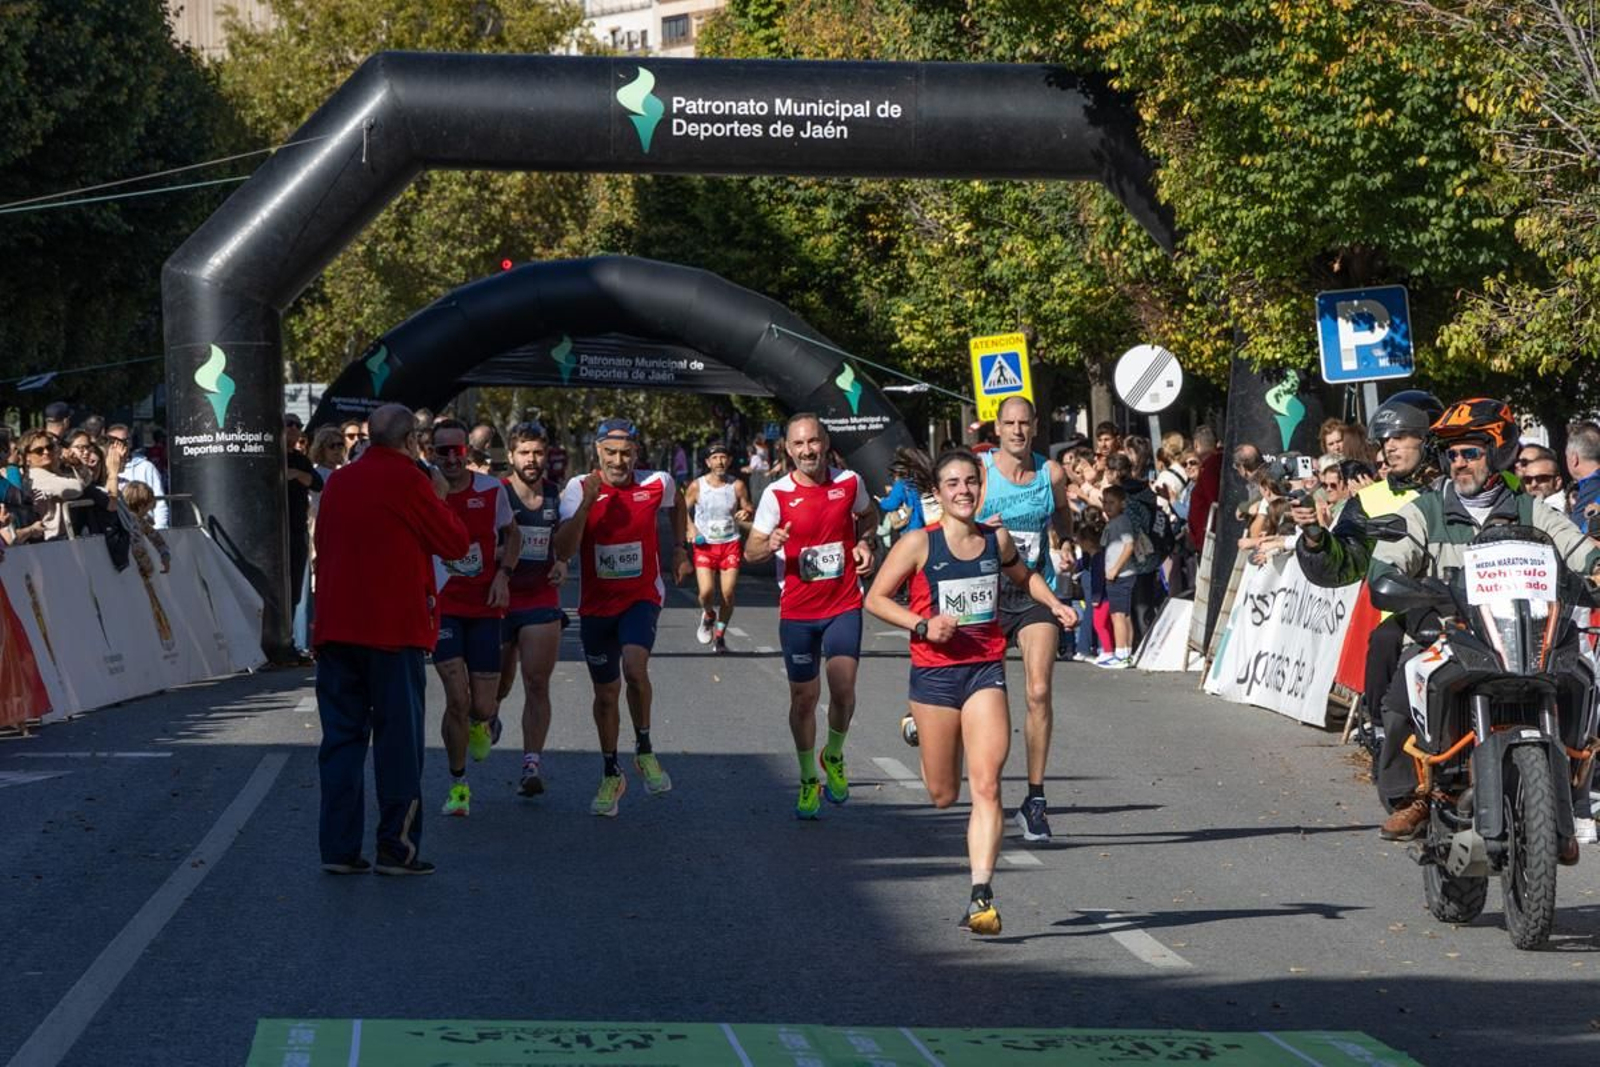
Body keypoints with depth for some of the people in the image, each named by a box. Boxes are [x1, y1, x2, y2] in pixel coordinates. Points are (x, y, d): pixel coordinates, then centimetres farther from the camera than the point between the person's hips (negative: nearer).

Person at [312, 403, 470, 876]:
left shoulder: (339, 480, 11)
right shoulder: (408, 481, -8)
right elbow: (455, 543, -4)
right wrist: (439, 499, 12)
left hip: (336, 626, 6)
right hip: (393, 627, -6)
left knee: (341, 735, 8)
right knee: (398, 738, 1)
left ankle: (338, 847, 6)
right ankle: (397, 846, 1)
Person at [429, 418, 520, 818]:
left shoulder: (491, 490, -1)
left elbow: (511, 534, 14)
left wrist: (503, 575, -1)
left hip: (484, 608, 2)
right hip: (442, 607, -1)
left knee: (483, 707, -2)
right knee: (457, 699, -15)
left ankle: (483, 722, 40)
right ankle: (458, 785, 4)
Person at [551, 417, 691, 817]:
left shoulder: (656, 484, -5)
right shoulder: (579, 488, -9)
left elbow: (677, 502, 21)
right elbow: (563, 551, -20)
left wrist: (680, 549, 14)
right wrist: (587, 503, -29)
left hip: (642, 597, -1)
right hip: (596, 604, 1)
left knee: (635, 666, -28)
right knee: (605, 693, 11)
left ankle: (644, 750, -6)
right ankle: (611, 776, 29)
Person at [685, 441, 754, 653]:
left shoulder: (737, 486, 0)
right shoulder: (696, 486, -2)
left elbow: (749, 508, 8)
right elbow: (683, 510, 10)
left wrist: (747, 512, -16)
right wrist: (691, 527, -8)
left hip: (731, 544, 1)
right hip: (705, 545, -1)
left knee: (728, 594, -5)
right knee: (706, 592, -15)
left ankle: (720, 636, 14)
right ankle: (708, 616, 21)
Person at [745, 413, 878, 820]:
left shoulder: (850, 482, -1)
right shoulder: (777, 494, -6)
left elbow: (868, 514, 22)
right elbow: (751, 550, -4)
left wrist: (864, 543, 2)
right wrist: (769, 545, -27)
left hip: (844, 606, 0)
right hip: (797, 612, 0)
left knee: (843, 687, -11)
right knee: (804, 697, 5)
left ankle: (833, 757, 18)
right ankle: (808, 781, 22)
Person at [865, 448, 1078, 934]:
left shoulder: (997, 540, 4)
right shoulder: (919, 544, -7)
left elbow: (1024, 575, 26)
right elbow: (875, 598, -2)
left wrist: (1054, 604, 9)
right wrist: (922, 625, -16)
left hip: (986, 670, 1)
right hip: (934, 673, -1)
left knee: (986, 787, -14)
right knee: (943, 795, 12)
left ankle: (982, 895, -16)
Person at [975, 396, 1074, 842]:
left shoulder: (1051, 472, 3)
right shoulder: (980, 471, -5)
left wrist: (1064, 542, 2)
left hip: (1036, 595, 1)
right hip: (988, 593, -1)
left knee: (1040, 691, -13)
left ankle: (1035, 799, -6)